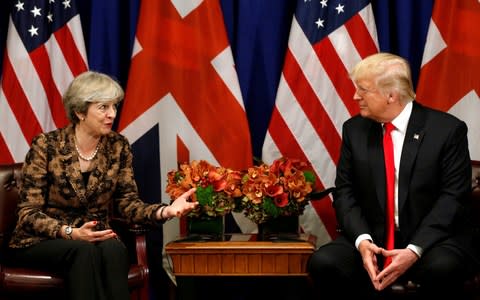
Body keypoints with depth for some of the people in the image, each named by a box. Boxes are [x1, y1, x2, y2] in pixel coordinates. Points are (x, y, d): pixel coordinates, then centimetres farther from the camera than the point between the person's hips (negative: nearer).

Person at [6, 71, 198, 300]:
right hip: (41, 241, -3)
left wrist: (164, 211, -20)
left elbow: (127, 202, 0)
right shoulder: (46, 145, -12)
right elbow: (29, 212, -12)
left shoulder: (118, 147, 0)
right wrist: (71, 233, -28)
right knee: (85, 251, -35)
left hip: (95, 238, 3)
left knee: (114, 251, -32)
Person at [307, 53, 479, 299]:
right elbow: (345, 192, 4)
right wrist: (362, 240, -16)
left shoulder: (447, 129, -5)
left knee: (442, 268, -36)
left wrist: (414, 250, -21)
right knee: (323, 262, -24)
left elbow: (453, 197, -9)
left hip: (431, 241, -3)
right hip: (373, 239, 3)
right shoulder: (354, 129, 6)